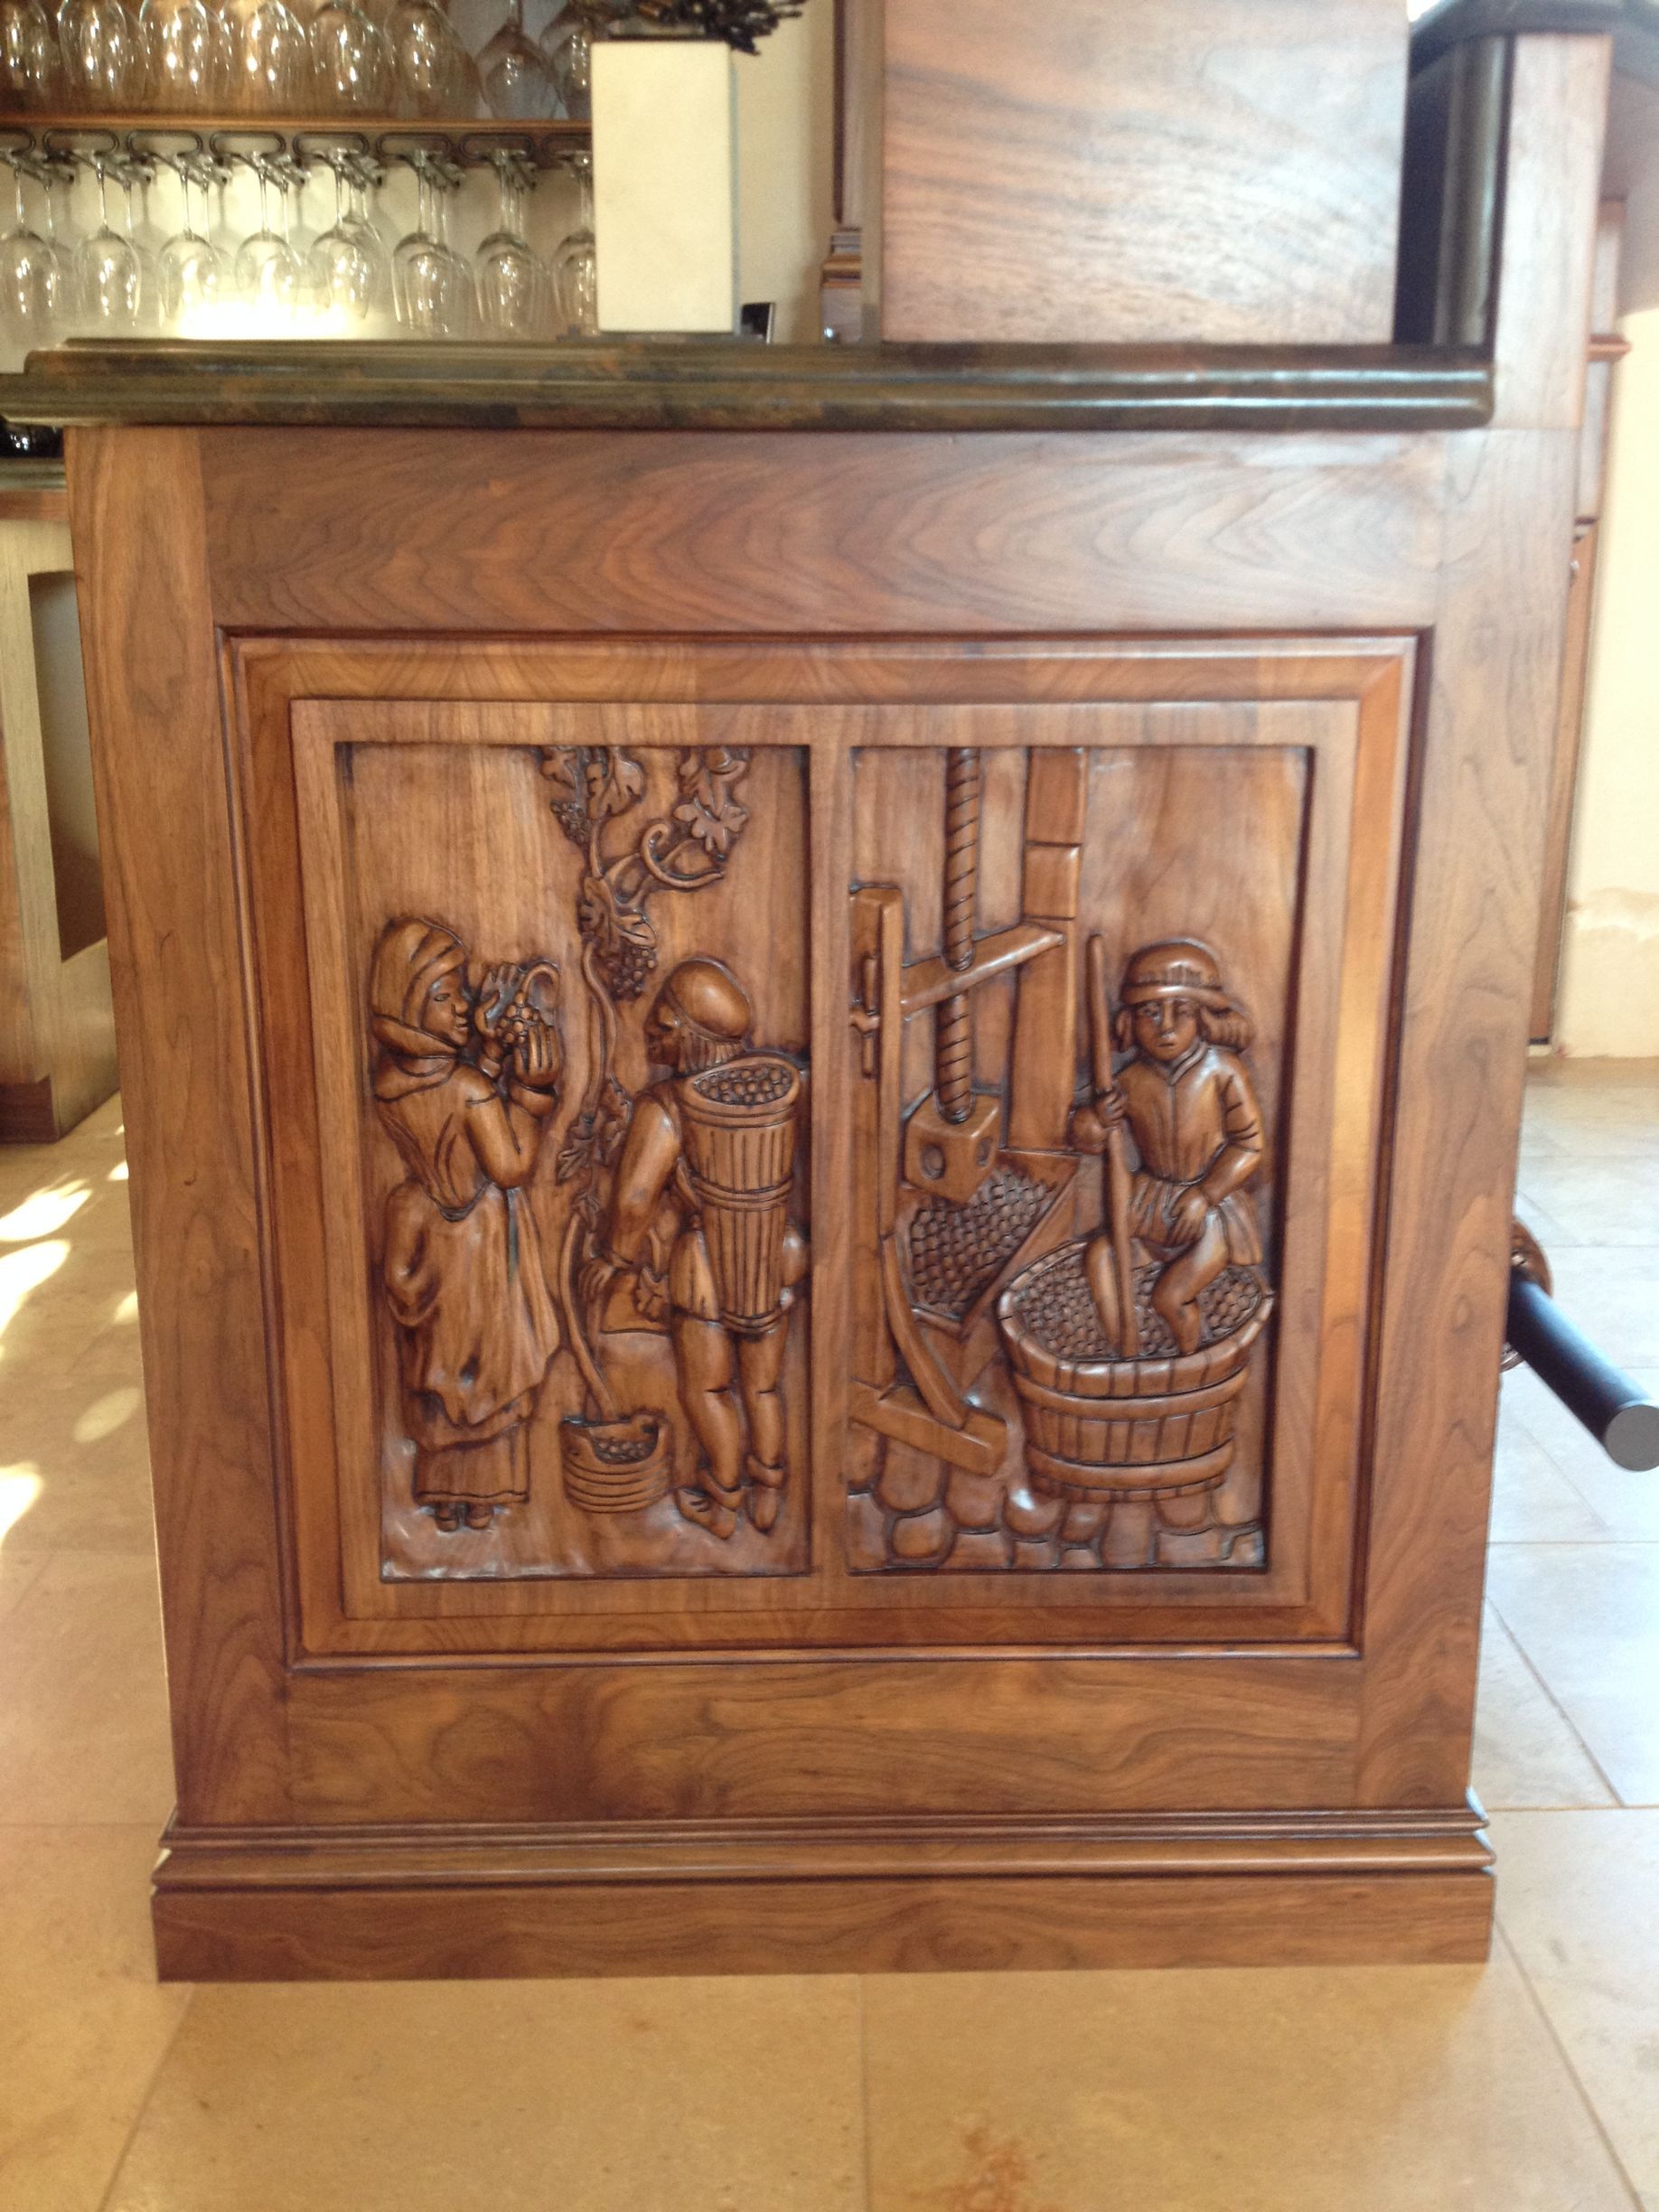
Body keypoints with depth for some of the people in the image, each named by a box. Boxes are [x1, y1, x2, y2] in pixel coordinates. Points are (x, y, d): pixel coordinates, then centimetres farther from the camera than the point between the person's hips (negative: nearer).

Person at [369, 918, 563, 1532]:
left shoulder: (387, 1074, -13)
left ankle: (441, 1496, 34)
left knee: (432, 1363, 20)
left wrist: (489, 1043, -15)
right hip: (482, 1238, -5)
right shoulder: (470, 1089, -30)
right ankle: (482, 1497, 29)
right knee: (487, 1367, 15)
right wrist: (530, 1092, -16)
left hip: (420, 1228, 5)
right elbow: (513, 1167, -21)